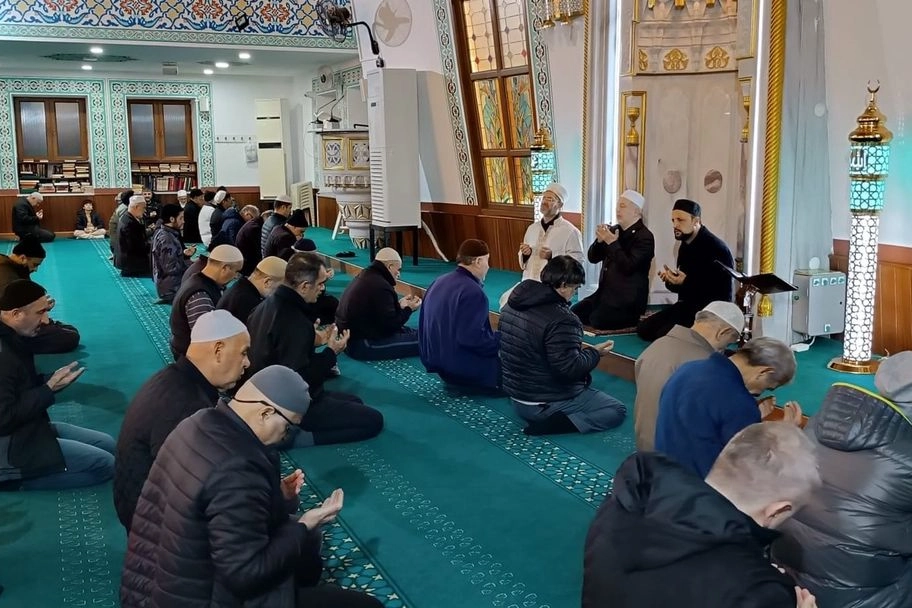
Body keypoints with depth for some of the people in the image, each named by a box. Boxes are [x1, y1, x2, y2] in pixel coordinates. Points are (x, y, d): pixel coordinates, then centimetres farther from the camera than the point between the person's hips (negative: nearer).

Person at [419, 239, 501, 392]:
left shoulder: (439, 283, 8)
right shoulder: (472, 292, -21)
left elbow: (424, 326, 14)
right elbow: (472, 338, -28)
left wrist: (430, 360, 22)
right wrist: (502, 339, -12)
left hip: (439, 361, 9)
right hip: (463, 369, -9)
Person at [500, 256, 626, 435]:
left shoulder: (513, 304, 1)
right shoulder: (560, 319, -27)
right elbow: (569, 369, -25)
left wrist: (576, 347, 11)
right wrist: (595, 353, -7)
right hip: (546, 403, -9)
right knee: (618, 410, -1)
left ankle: (549, 419, 10)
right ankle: (553, 424, -14)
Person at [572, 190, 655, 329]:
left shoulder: (645, 237, -10)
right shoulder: (614, 230, 12)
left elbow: (628, 267, -20)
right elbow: (592, 258, 10)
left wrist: (612, 243, -20)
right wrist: (600, 240, -8)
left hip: (627, 301, -7)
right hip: (605, 293, 7)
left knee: (595, 322, -20)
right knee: (573, 314, -10)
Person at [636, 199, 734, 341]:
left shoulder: (716, 249, -17)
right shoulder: (685, 245, 12)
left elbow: (721, 293, -24)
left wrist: (687, 282, -28)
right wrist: (671, 279, -5)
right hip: (687, 305, 9)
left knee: (664, 335, -25)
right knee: (643, 328, -5)